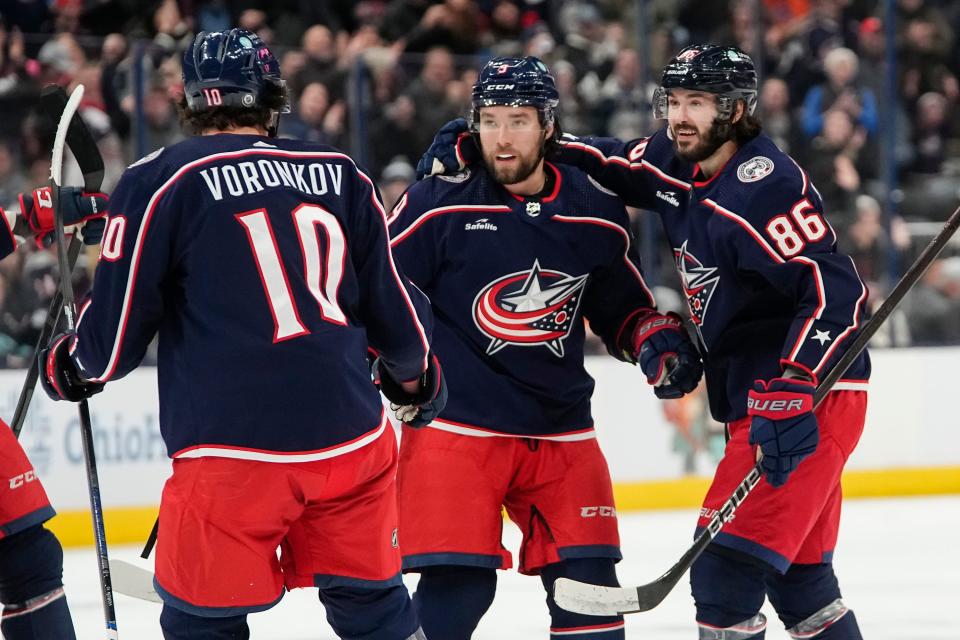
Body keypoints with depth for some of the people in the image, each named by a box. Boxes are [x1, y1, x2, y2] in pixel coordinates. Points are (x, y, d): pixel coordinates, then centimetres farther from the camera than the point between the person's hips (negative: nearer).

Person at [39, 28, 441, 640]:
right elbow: (395, 309, 14)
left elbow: (119, 328, -3)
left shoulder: (162, 182, -4)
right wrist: (416, 374, 35)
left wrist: (72, 368, 19)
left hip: (236, 455, -4)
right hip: (353, 441, 4)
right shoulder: (341, 176, 8)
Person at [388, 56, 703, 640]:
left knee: (587, 579, 1)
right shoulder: (439, 204, -7)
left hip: (562, 429, 4)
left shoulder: (597, 213, 4)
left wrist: (658, 340, 0)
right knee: (458, 584, -12)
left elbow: (623, 306, 18)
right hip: (455, 425, -4)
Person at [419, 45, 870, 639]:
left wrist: (795, 391, -32)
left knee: (725, 565, -14)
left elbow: (836, 290, -26)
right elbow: (601, 162, 16)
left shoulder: (764, 185, -21)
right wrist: (470, 145, 6)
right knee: (795, 567, 18)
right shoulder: (675, 164, 6)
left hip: (817, 394, -10)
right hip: (756, 398, 10)